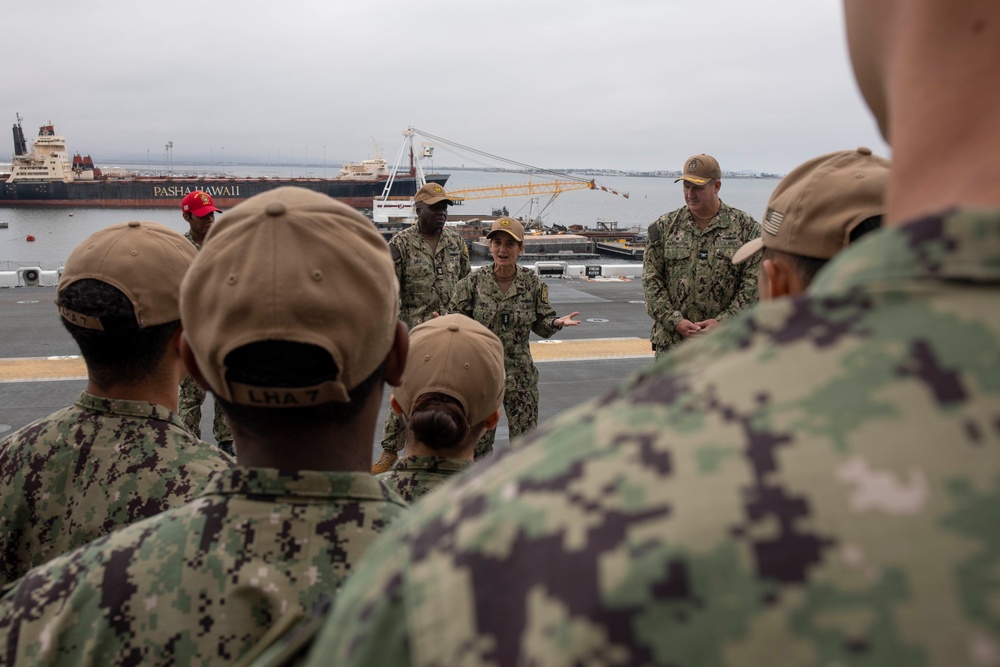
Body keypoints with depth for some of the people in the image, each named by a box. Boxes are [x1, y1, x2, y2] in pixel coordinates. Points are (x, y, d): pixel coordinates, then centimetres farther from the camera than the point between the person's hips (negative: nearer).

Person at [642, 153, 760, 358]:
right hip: (671, 342, 1)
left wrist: (722, 321, -12)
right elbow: (651, 278, 2)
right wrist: (675, 321, -9)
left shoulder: (746, 227, 3)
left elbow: (754, 282, -2)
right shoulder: (665, 226, 6)